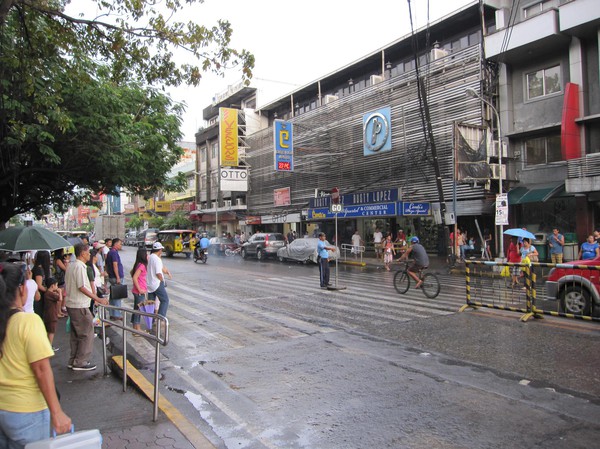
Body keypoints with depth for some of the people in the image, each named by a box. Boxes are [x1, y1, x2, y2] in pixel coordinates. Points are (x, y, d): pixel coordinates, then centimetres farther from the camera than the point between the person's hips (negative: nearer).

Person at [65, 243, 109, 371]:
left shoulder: (71, 266, 12)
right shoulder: (80, 267, -18)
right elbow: (82, 287, -24)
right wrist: (98, 299, -23)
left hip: (71, 304, 10)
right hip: (80, 306, -10)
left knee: (76, 334, 17)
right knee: (87, 334, -1)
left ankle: (73, 361, 23)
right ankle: (81, 362, 3)